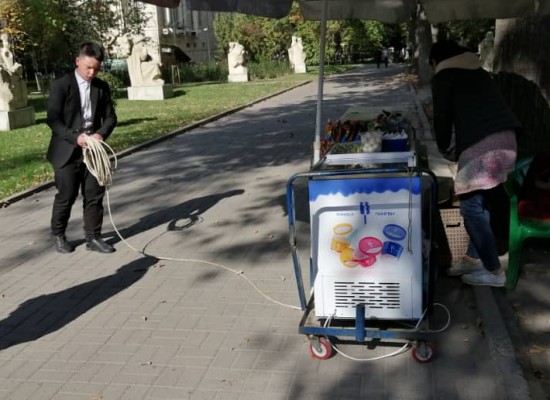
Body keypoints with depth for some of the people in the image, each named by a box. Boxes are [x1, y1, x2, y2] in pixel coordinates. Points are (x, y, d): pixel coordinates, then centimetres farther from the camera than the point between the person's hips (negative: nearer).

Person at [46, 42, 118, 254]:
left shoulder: (102, 87, 6)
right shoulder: (61, 85, -7)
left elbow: (110, 116, 6)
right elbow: (53, 119, -11)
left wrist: (101, 133, -14)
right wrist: (75, 137, -23)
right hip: (67, 151, -4)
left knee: (94, 195, 5)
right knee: (66, 196, 5)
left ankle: (93, 237, 16)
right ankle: (58, 235, 25)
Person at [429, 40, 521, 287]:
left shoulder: (443, 77, 6)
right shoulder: (478, 72, 25)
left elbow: (442, 118, 5)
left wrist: (445, 149, 22)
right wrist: (458, 147, 31)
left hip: (481, 144, -8)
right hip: (505, 138, 8)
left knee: (471, 206, 0)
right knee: (482, 203, 17)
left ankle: (494, 271, 6)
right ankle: (473, 258, 27)